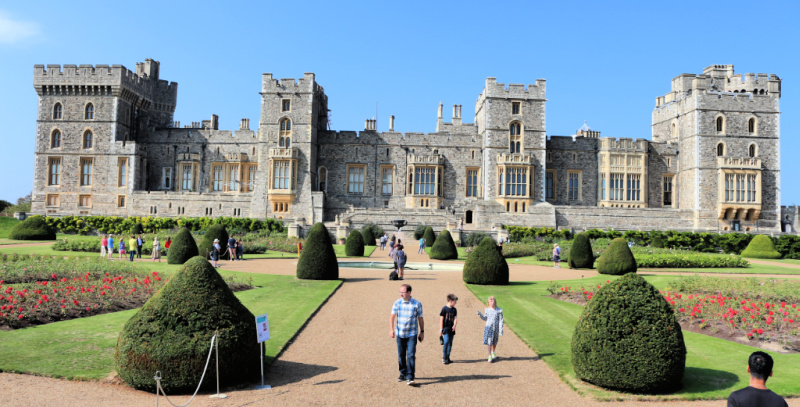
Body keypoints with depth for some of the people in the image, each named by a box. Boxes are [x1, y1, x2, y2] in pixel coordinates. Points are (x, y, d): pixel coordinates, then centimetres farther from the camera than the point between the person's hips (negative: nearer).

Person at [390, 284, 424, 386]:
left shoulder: (417, 304, -4)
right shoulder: (397, 303, -1)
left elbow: (420, 319, 4)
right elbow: (392, 317, -5)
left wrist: (422, 332, 7)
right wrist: (392, 329, -17)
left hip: (412, 334, -2)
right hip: (400, 334, 3)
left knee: (411, 355, -10)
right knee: (401, 355, 10)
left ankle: (410, 377, -6)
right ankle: (403, 374, 27)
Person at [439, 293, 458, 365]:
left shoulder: (454, 309, 8)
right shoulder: (444, 309, -8)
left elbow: (455, 319, 9)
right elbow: (441, 319, -6)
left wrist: (454, 325, -11)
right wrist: (441, 329, -7)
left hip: (451, 329, 6)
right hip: (445, 328, -6)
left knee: (450, 343, 8)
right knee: (446, 342, -14)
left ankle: (448, 357, 17)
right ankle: (444, 358, -6)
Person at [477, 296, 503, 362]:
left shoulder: (499, 310, -6)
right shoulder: (487, 310, 0)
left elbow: (500, 320, -4)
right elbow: (485, 318, 10)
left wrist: (501, 329, -8)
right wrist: (480, 314, -7)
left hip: (496, 328, 0)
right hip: (489, 328, 0)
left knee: (495, 342, 16)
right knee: (489, 342, -4)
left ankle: (493, 352, 40)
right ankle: (490, 356, 2)